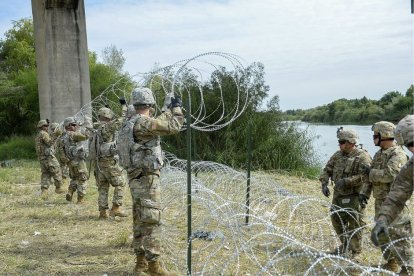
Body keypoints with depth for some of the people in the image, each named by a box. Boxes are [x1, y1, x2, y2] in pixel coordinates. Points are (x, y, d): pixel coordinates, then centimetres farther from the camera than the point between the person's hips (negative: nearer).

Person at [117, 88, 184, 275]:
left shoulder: (129, 125, 13)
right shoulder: (143, 123, -16)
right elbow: (173, 127, -11)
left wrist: (170, 110, 36)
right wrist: (177, 108, 4)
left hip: (136, 179, 10)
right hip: (147, 179, -10)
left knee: (140, 221, 14)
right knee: (151, 220, -4)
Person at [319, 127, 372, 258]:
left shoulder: (362, 157, -15)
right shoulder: (337, 155, 6)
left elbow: (364, 176, -26)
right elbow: (326, 170, 12)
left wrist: (346, 181, -28)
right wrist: (324, 184, -3)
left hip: (354, 196, -7)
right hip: (339, 195, 7)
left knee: (354, 223, 2)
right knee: (336, 219, 15)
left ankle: (354, 250, 20)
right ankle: (345, 245, 34)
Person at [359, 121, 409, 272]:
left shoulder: (398, 154, -15)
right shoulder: (379, 154, 13)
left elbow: (389, 175, -29)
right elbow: (371, 176, 17)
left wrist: (371, 172, -14)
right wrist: (364, 192, 6)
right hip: (380, 201, 9)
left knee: (397, 235, -5)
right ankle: (391, 263, 30)